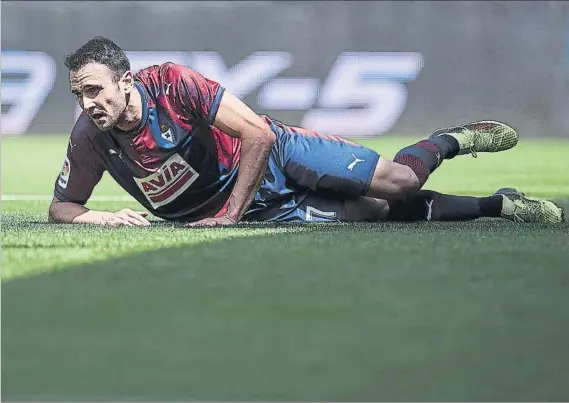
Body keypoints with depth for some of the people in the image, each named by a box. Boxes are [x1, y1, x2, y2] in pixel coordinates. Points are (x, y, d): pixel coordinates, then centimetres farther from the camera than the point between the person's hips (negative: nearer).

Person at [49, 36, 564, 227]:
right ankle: (497, 205, 14)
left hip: (277, 159, -4)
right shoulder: (90, 137, -13)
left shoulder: (173, 85, -27)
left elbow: (258, 134, -27)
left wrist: (228, 214, -26)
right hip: (266, 211, 4)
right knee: (382, 212, -4)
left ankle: (452, 140, 20)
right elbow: (61, 207, -2)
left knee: (399, 183, -16)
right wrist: (102, 218, -26)